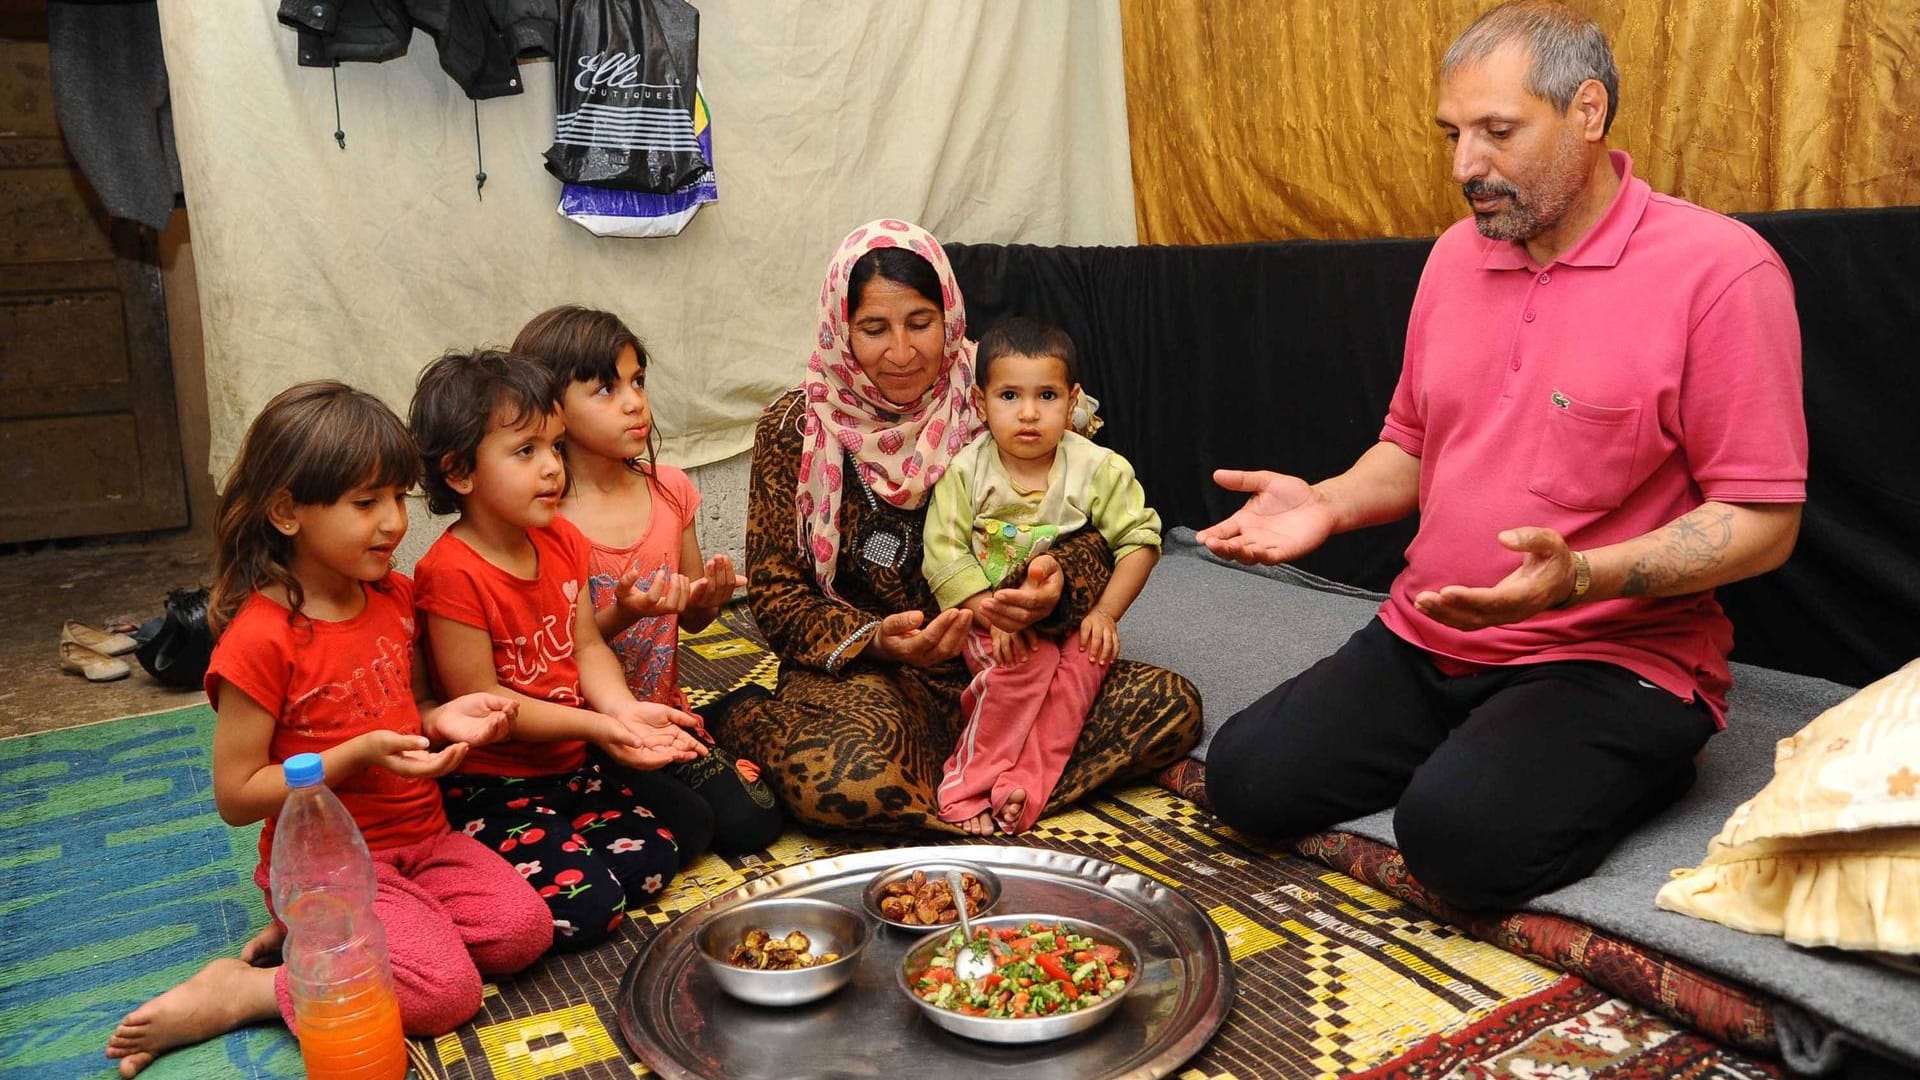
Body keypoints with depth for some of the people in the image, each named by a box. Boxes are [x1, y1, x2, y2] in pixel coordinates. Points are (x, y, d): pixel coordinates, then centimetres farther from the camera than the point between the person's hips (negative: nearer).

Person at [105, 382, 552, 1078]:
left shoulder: (393, 594, 4)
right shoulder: (261, 639, -19)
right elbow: (236, 796, -15)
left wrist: (442, 719, -5)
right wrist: (361, 755, -25)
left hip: (423, 835, 7)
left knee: (523, 929, -15)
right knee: (446, 990, -22)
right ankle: (235, 993, -3)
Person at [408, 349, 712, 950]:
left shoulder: (561, 541, 4)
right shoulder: (453, 573, -21)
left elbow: (587, 646, 3)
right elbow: (480, 700, -20)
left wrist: (623, 709, -17)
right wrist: (595, 725, -25)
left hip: (575, 763, 8)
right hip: (490, 784, -8)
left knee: (687, 823, -3)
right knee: (585, 909, -17)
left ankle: (565, 860, 9)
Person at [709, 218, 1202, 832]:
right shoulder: (797, 427, -5)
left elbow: (1088, 535, -2)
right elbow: (774, 590, -5)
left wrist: (1055, 583, -27)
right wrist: (874, 639, -24)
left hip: (1001, 655, 4)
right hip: (864, 670, -4)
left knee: (1172, 706, -18)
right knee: (845, 780, -38)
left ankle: (926, 784, -12)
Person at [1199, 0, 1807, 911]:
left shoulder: (1720, 269, -12)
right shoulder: (1456, 255, 9)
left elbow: (1764, 520, -14)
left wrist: (1583, 577, -30)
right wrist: (1329, 503, -3)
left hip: (1614, 657, -5)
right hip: (1423, 641, 6)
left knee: (1461, 832, -30)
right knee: (1246, 777, -9)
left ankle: (1629, 768, 2)